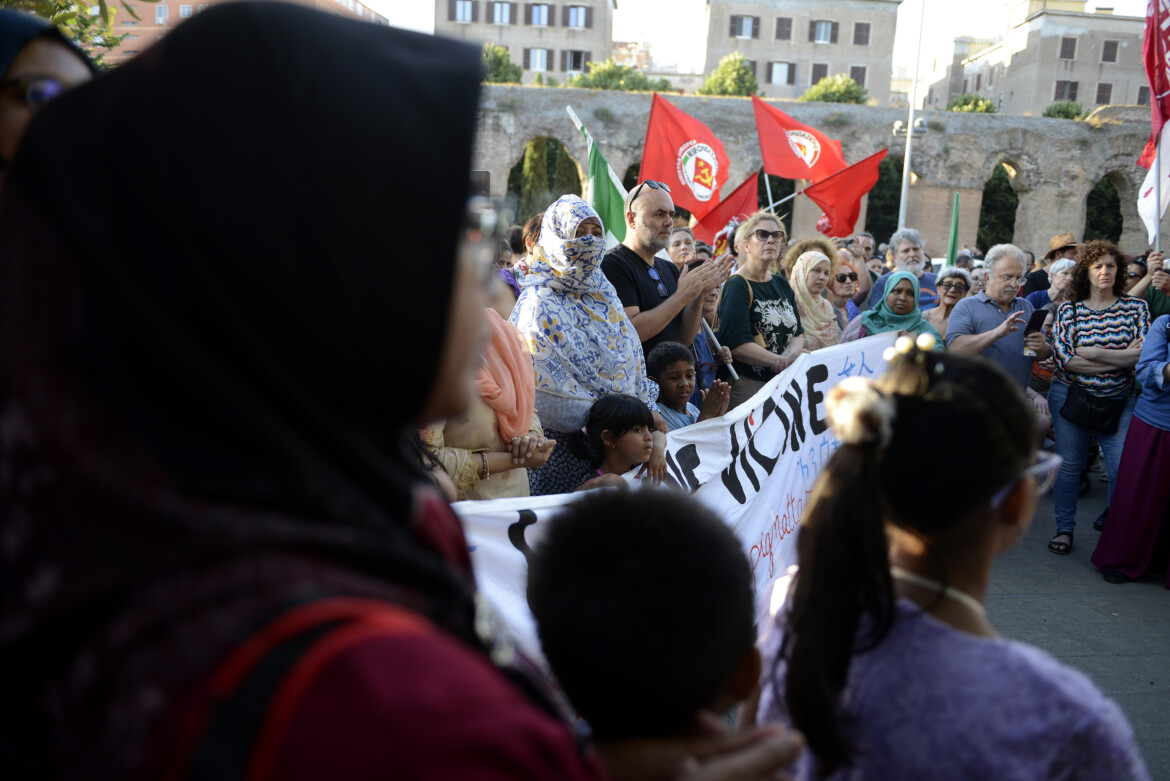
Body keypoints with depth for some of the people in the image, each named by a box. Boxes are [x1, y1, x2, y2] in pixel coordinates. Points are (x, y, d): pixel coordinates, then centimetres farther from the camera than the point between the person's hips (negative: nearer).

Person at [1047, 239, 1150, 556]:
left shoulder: (1136, 307, 1)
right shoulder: (1069, 309, -2)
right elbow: (1064, 358, -14)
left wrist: (1094, 353, -17)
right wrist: (1122, 358, -14)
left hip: (1119, 402, 0)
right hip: (1070, 396, 0)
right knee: (1069, 464, 8)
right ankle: (1065, 528, 23)